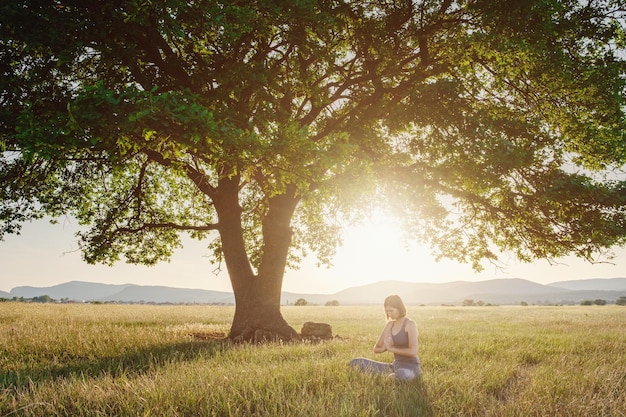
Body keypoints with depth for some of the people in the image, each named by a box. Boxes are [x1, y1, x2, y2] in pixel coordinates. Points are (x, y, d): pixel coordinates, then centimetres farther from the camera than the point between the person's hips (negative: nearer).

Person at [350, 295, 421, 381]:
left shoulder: (410, 324, -12)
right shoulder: (389, 325, 8)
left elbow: (413, 352, -24)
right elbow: (376, 349, 10)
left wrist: (392, 349, -14)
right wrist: (385, 347, -13)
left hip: (411, 368, -5)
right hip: (396, 366, 6)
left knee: (402, 374, -45)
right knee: (356, 363, -6)